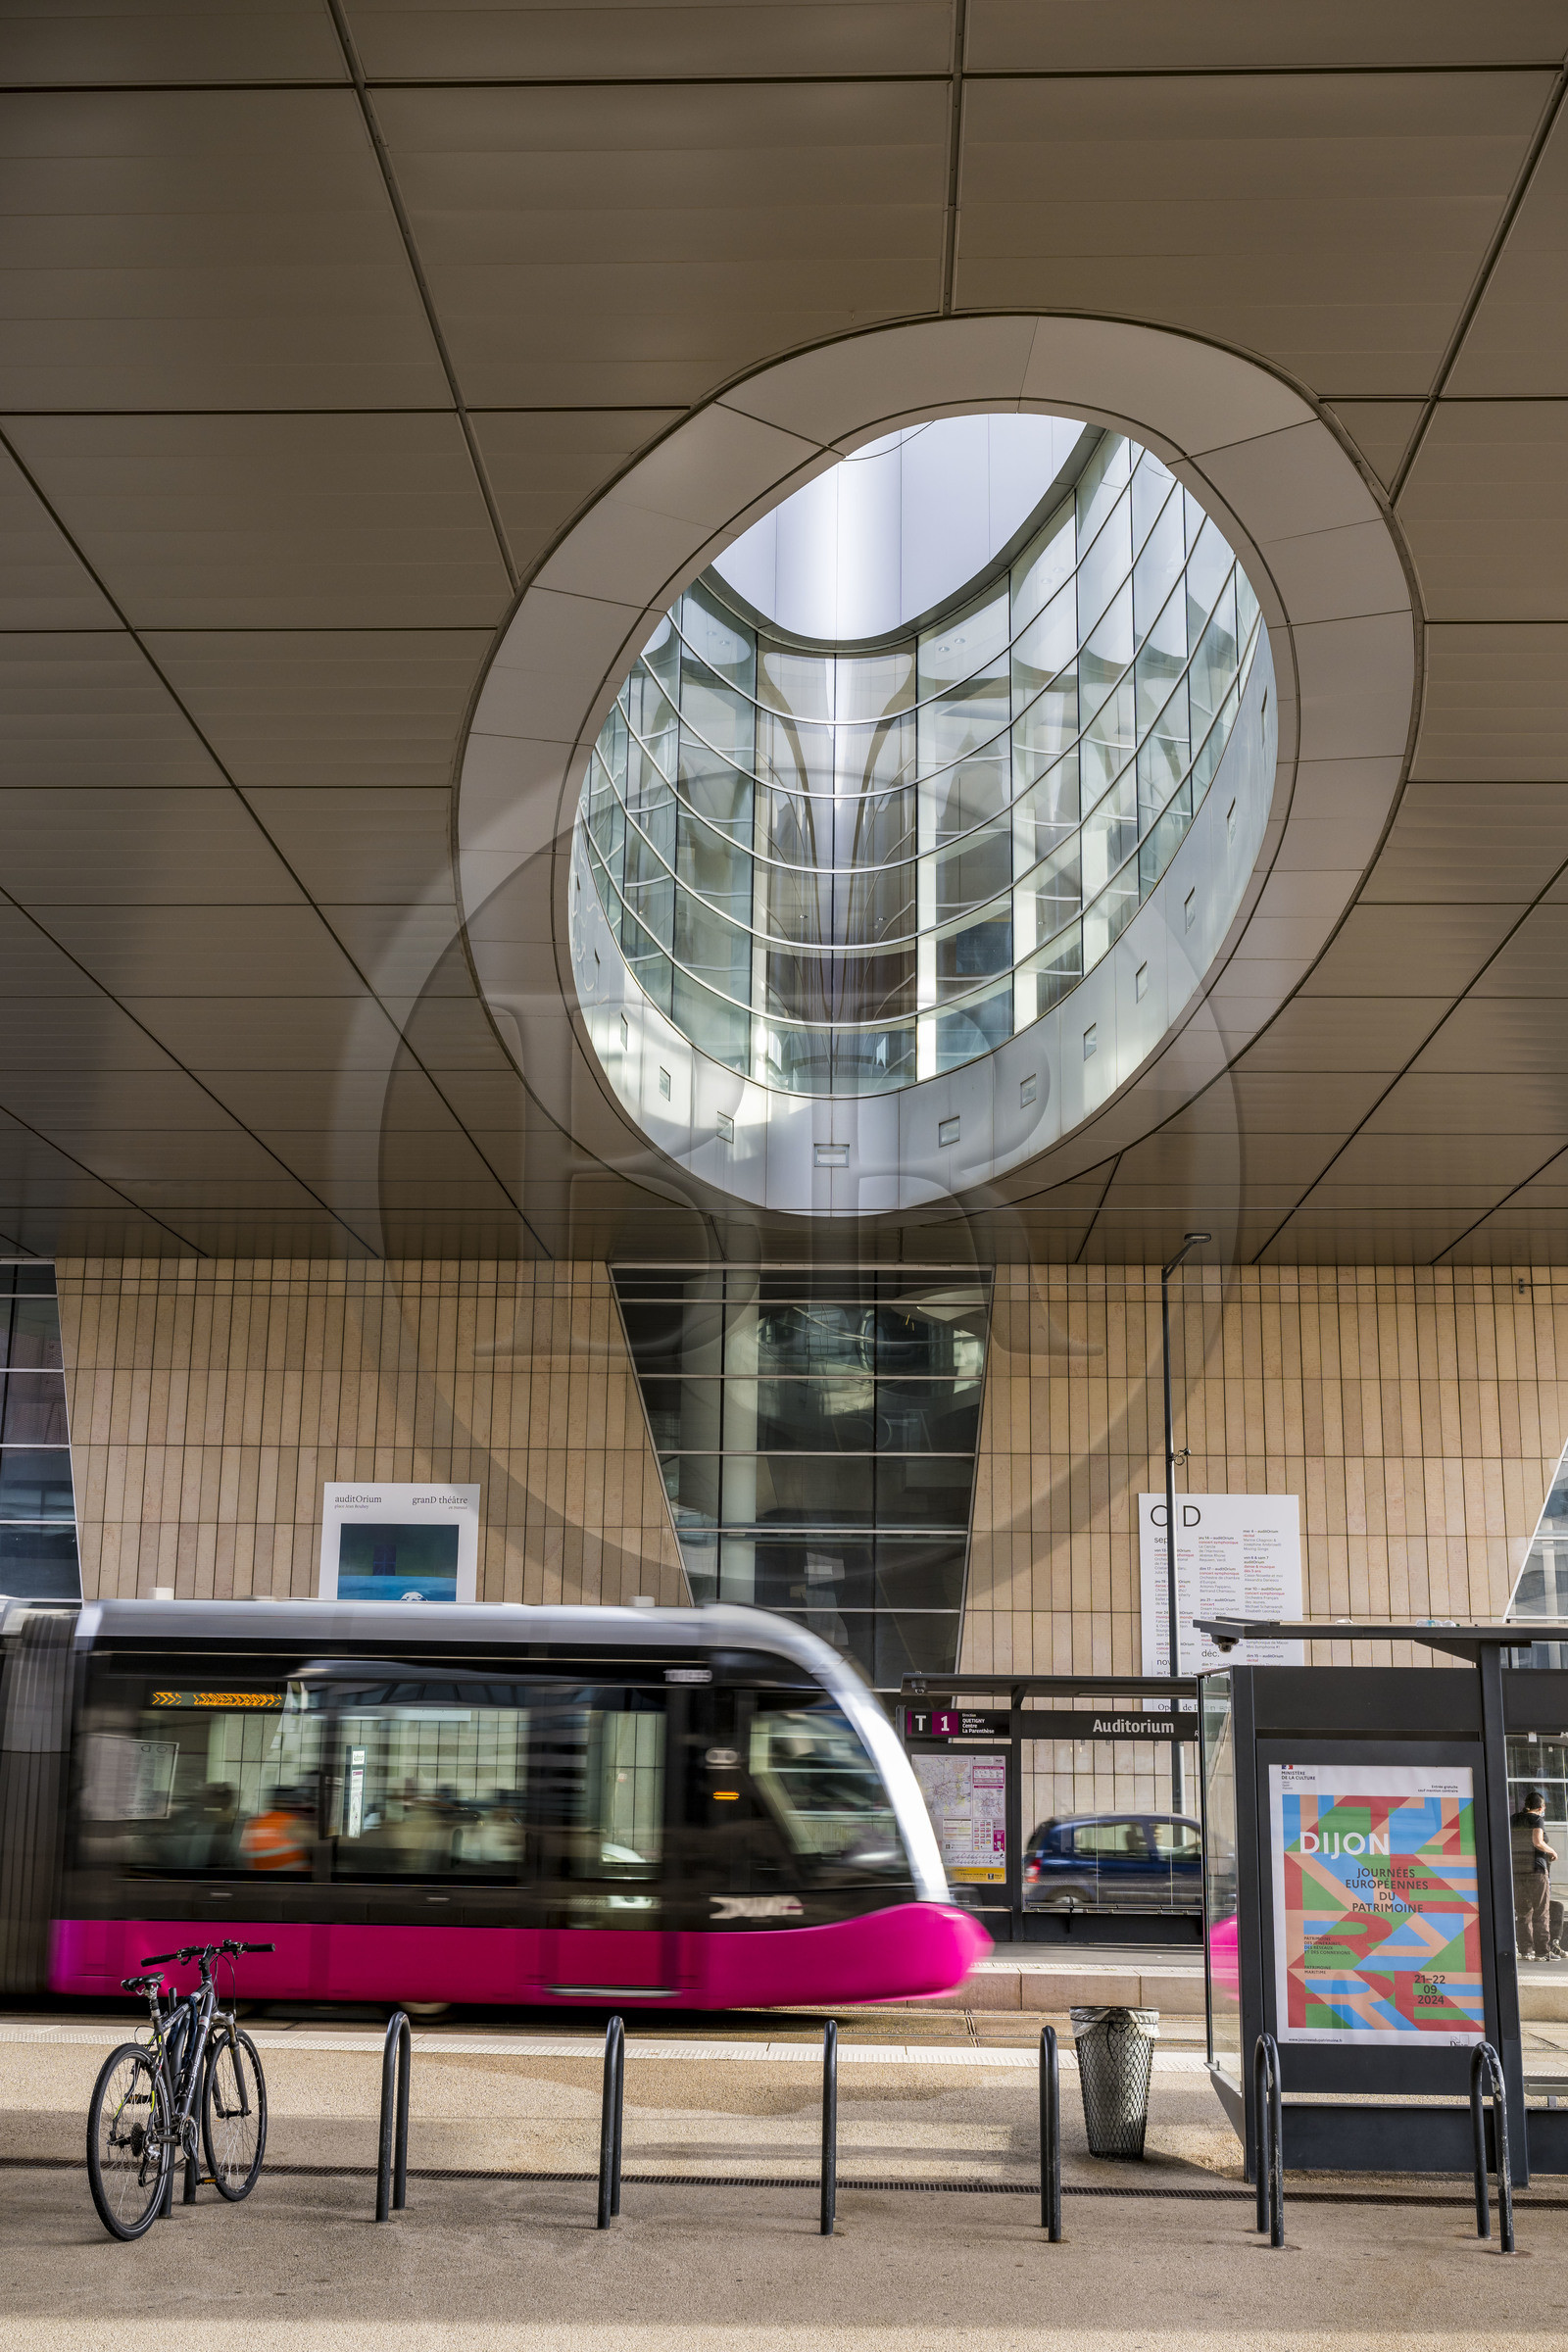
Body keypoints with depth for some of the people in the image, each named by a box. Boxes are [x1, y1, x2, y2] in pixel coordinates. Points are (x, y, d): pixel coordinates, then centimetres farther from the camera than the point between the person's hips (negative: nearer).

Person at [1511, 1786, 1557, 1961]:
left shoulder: (1514, 1820, 11)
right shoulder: (1537, 1819, -6)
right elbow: (1538, 1842, -19)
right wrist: (1552, 1851, -3)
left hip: (1517, 1872, 5)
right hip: (1537, 1871, -5)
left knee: (1523, 1913, 10)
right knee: (1541, 1914, 1)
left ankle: (1525, 1950, 7)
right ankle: (1542, 1952, -1)